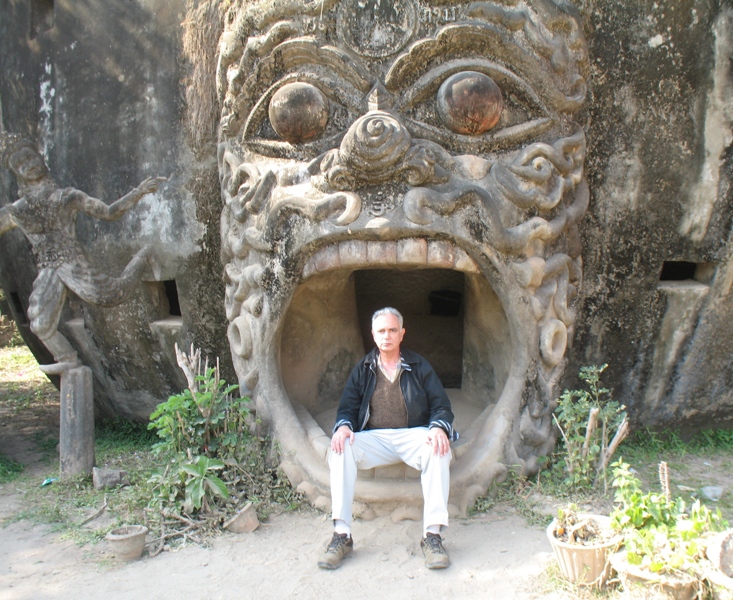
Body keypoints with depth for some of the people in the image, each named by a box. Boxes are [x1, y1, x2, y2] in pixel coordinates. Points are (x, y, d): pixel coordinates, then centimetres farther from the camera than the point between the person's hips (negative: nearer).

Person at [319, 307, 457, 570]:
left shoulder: (419, 366, 11)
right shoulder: (363, 369, 15)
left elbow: (441, 405, 6)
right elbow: (347, 407, 10)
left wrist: (439, 428, -18)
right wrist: (343, 426, -15)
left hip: (413, 435, -1)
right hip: (374, 438, 1)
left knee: (439, 450, -34)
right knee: (340, 449, -28)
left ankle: (432, 535, -29)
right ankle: (341, 535, -26)